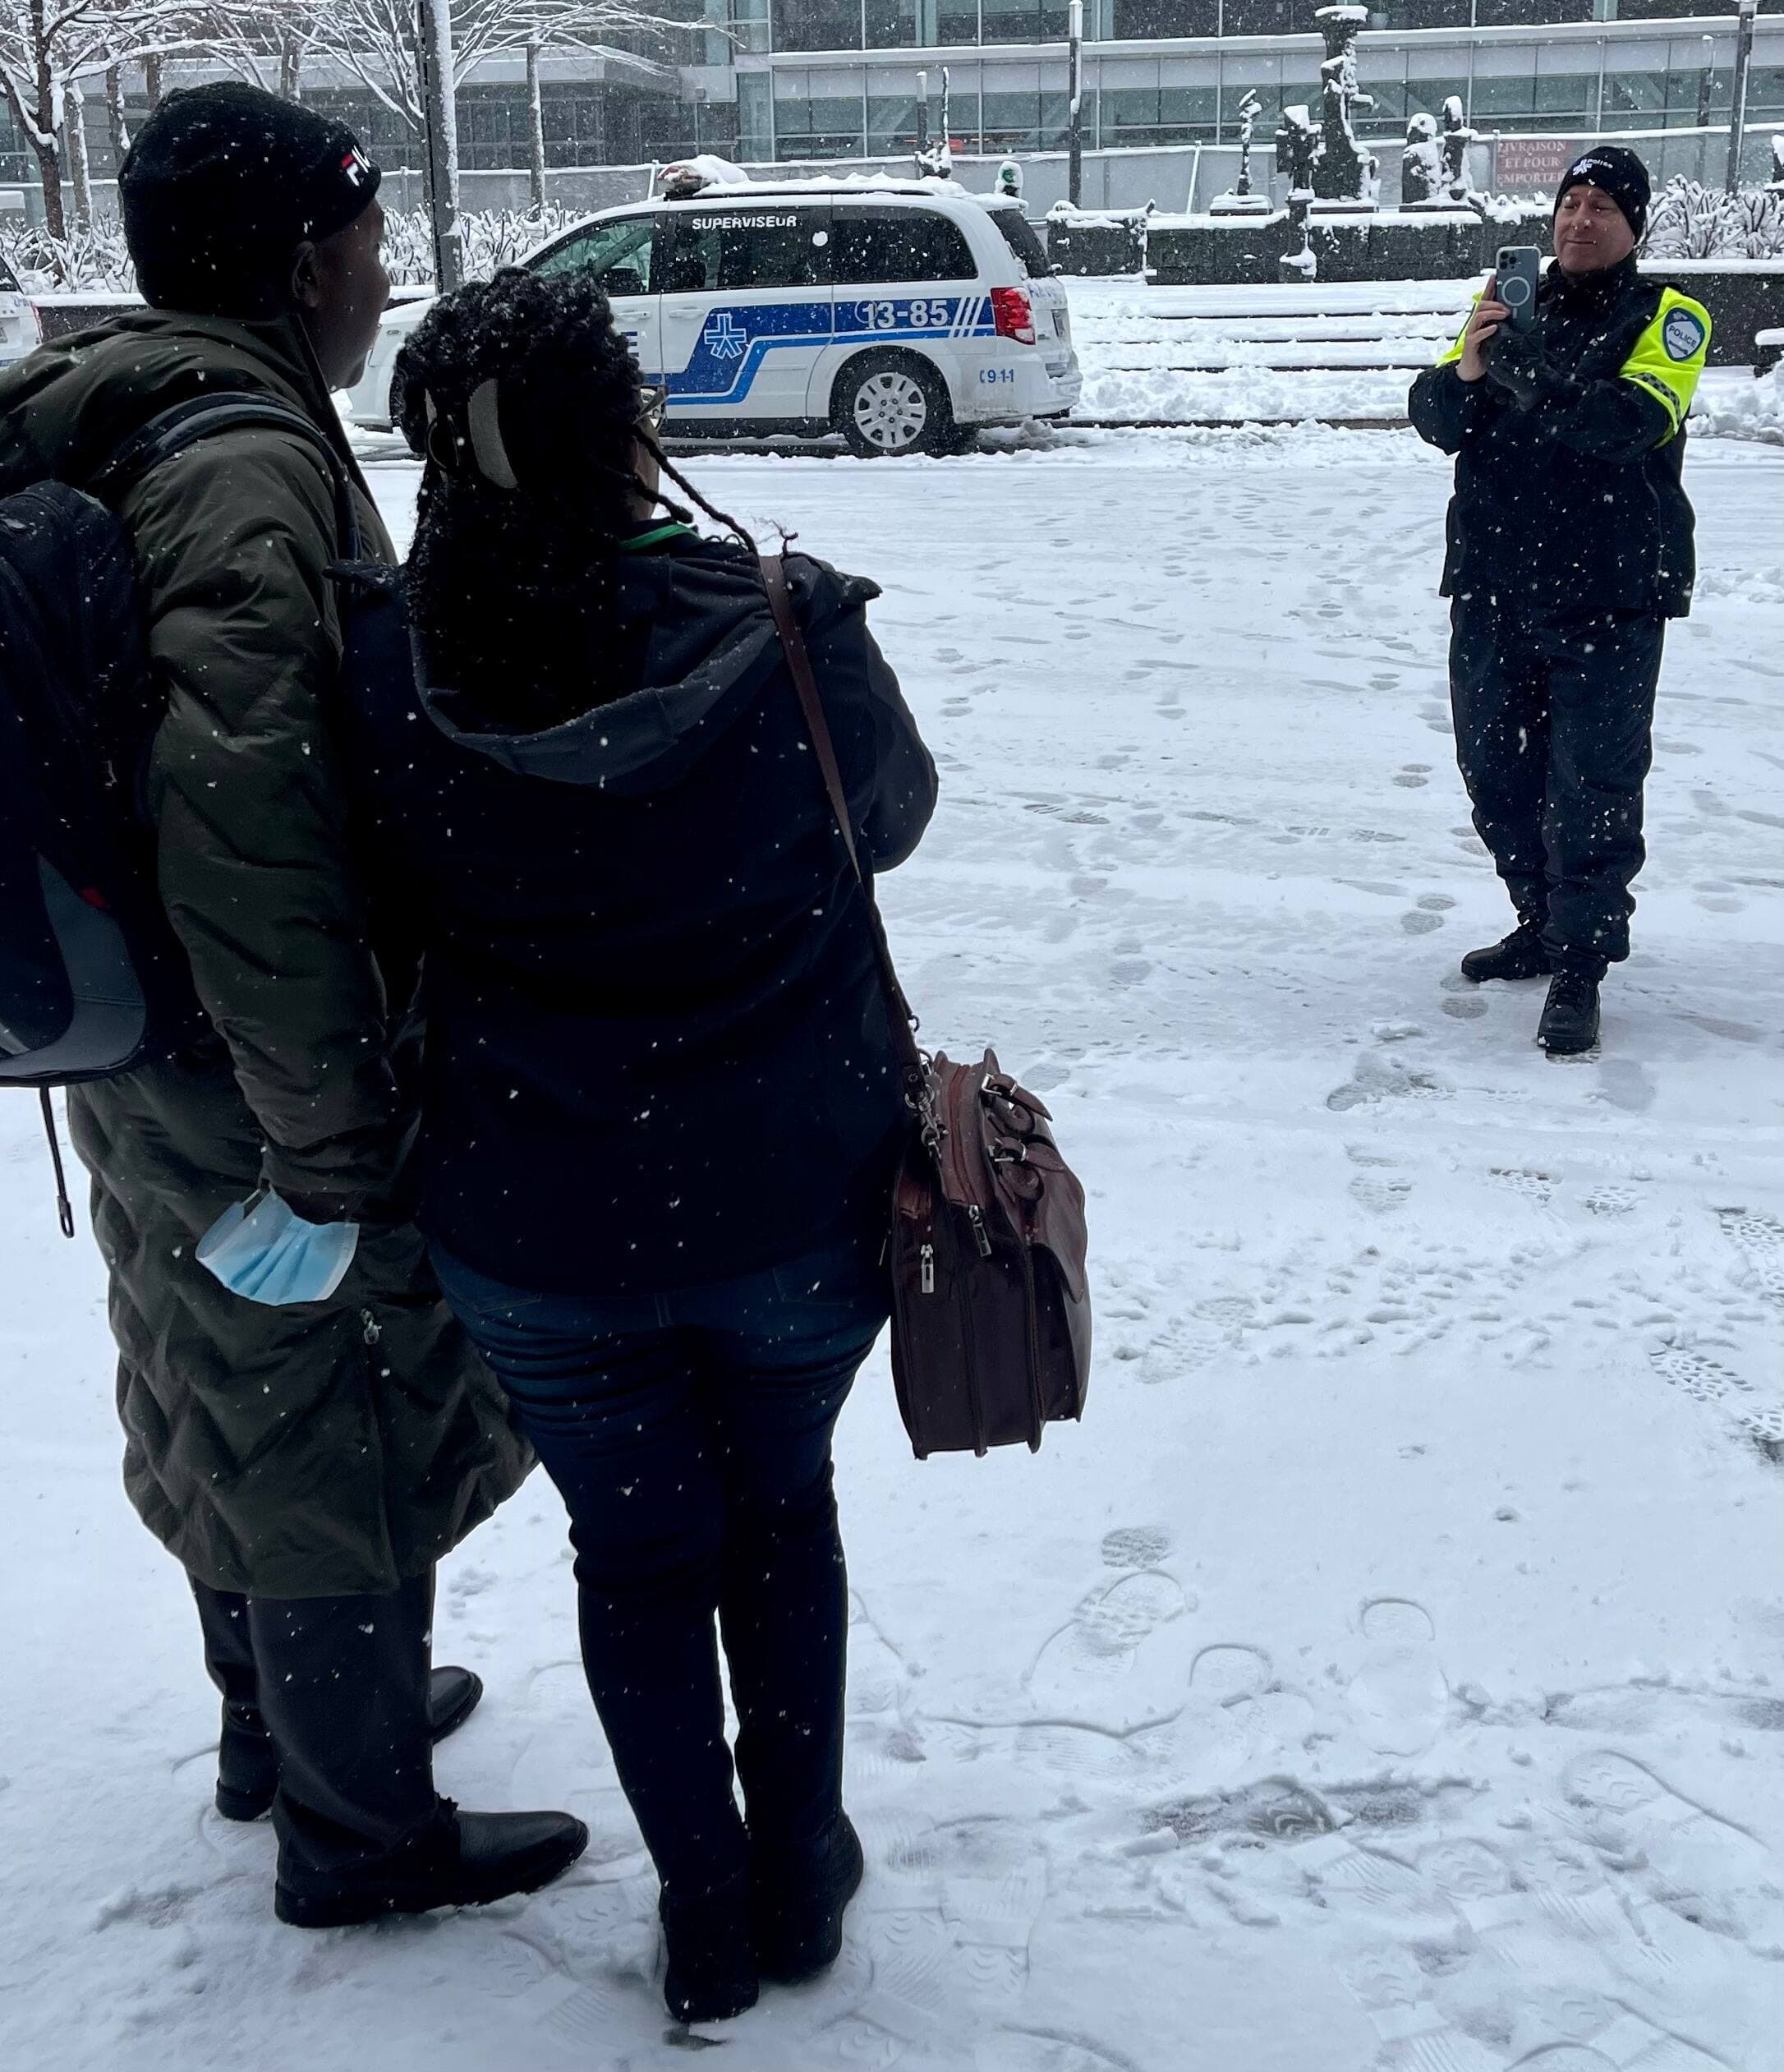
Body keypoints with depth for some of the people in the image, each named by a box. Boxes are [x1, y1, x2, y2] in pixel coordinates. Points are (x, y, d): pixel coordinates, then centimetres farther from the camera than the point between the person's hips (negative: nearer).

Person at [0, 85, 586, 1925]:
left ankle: (282, 1719, 46)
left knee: (237, 1398, 25)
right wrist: (341, 1151, -28)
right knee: (341, 1425, 8)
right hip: (252, 1073, -10)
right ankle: (360, 1828, 27)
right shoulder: (246, 475, -24)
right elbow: (247, 842, -33)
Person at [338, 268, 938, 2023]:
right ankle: (798, 1876, 39)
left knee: (635, 1544, 22)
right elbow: (893, 817, 0)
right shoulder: (788, 629, -19)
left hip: (530, 1228, 1)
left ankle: (706, 1913, 34)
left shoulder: (386, 680, -15)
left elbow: (389, 908, 1)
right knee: (779, 1505, 25)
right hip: (800, 1201, 0)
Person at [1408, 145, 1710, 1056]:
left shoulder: (1666, 317, -1)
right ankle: (1544, 925, 30)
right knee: (1497, 770, 13)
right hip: (1492, 589, 5)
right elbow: (1436, 419, 3)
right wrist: (1464, 372, -18)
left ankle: (1581, 967, 2)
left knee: (1593, 789, -6)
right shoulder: (1513, 305, 12)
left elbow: (1630, 422, -19)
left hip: (1608, 600, -5)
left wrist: (1525, 369, -27)